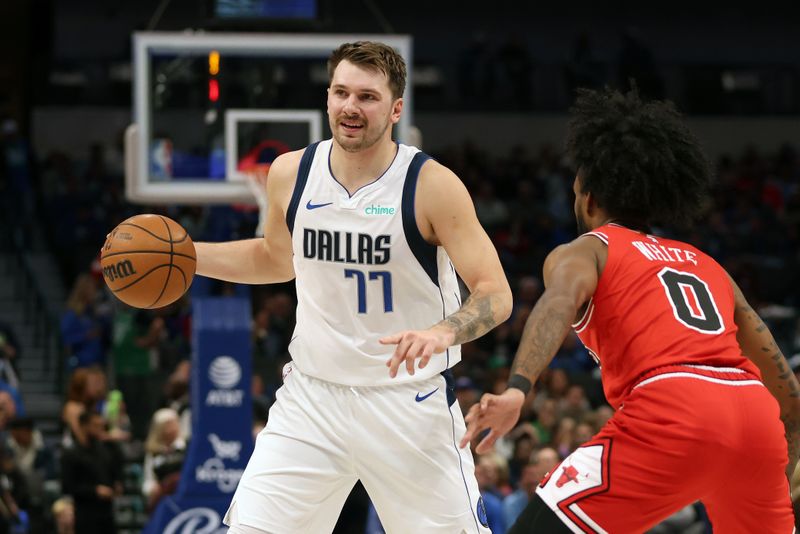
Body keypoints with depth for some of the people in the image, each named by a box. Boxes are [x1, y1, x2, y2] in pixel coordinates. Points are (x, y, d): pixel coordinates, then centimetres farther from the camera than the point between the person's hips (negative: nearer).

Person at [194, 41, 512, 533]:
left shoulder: (433, 186, -14)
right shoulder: (291, 174, -1)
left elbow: (496, 294, -16)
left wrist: (443, 332, -36)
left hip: (408, 400, -3)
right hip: (312, 395, 3)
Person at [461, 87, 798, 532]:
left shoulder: (585, 251, 17)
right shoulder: (706, 266, 32)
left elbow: (559, 303, -9)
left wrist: (517, 389, -25)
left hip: (671, 413, -5)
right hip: (755, 415, 5)